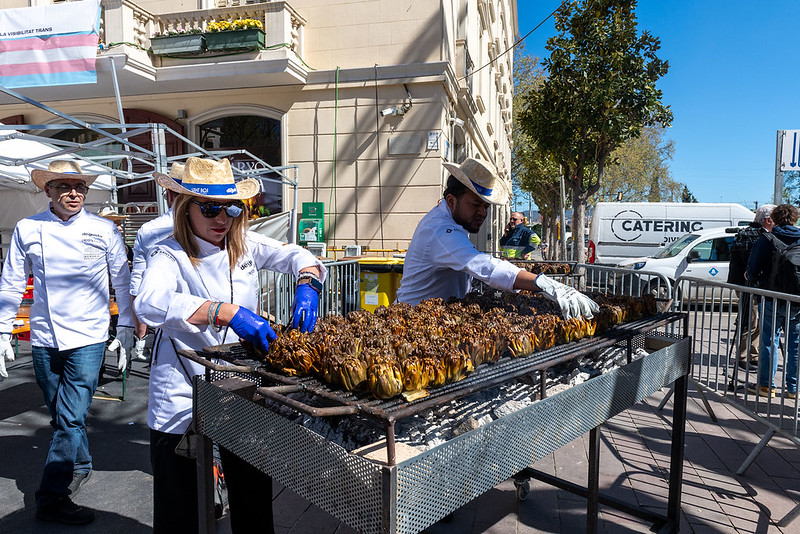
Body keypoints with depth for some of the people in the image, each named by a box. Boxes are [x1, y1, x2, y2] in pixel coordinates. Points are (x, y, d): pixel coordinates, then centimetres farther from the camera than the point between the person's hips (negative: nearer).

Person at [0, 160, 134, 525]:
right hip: (44, 340, 3)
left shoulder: (104, 230, -1)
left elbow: (123, 282, 5)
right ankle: (80, 467, 37)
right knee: (60, 416, 16)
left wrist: (125, 331, 2)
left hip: (88, 338, -2)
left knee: (71, 417, -6)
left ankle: (52, 497, 5)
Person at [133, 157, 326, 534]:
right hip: (183, 398, -4)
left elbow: (296, 256, 11)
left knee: (254, 502, 17)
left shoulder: (244, 245, 3)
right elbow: (150, 303, -30)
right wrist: (227, 312, -40)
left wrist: (306, 286, -11)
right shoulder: (168, 255, -11)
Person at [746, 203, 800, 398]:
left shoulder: (767, 239, -6)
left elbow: (754, 269, -8)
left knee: (770, 342, 5)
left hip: (772, 300, -3)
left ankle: (766, 386, 9)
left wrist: (750, 277, 13)